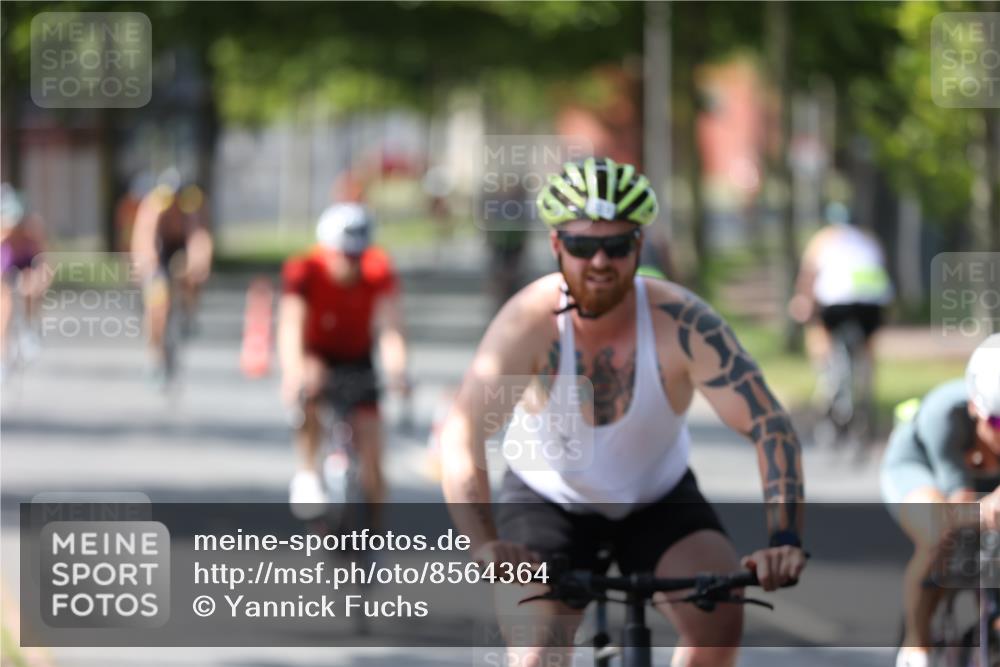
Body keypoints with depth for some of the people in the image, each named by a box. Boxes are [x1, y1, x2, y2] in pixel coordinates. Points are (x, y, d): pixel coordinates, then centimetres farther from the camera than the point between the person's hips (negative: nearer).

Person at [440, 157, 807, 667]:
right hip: (546, 503, -1)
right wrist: (485, 545, -51)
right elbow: (460, 437, -35)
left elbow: (770, 425, -26)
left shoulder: (681, 323, -25)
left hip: (659, 500, 1)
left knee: (720, 621, -24)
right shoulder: (530, 321, -27)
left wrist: (784, 540, -41)